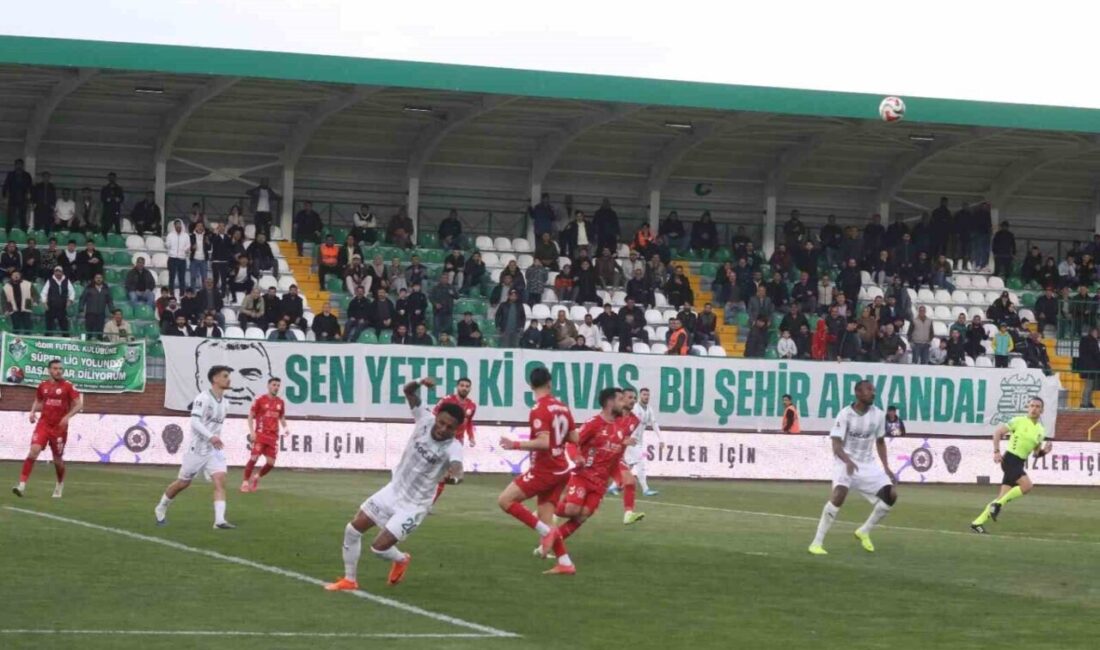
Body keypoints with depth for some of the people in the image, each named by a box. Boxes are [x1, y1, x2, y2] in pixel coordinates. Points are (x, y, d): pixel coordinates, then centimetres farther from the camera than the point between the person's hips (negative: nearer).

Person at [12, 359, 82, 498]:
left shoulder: (68, 387, -5)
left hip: (59, 427, -1)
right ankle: (22, 484, -19)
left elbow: (79, 404, -7)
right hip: (43, 424, 1)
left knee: (58, 458, 8)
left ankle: (60, 485, 35)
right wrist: (33, 412, 0)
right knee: (33, 451, -18)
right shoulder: (43, 386, 5)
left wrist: (68, 416, -21)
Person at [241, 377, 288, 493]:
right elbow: (250, 416, -1)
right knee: (254, 458, -13)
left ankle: (257, 477, 24)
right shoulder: (259, 400, -3)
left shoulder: (280, 402, 10)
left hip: (273, 436, 4)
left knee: (270, 463, -2)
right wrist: (252, 431, -12)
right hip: (260, 435, -4)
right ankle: (245, 482, -1)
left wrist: (285, 428, 3)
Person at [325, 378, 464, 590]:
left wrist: (453, 477, -71)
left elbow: (457, 471, -47)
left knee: (379, 547, -9)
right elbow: (408, 391, -7)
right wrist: (419, 383, -29)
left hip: (413, 505, -6)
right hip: (393, 490, 6)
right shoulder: (425, 420, -13)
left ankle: (401, 560, 27)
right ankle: (349, 580, 24)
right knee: (352, 529, 6)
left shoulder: (452, 448, -27)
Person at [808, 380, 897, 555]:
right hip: (845, 461, -5)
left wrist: (886, 468, 7)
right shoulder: (845, 414, -16)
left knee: (891, 494, -6)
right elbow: (836, 444, -22)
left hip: (867, 464, 5)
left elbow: (880, 442, 14)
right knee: (839, 494, -29)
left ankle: (864, 532, 17)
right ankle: (817, 542, -22)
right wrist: (848, 462, -40)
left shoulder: (878, 414, -1)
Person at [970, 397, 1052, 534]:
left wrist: (1044, 451, -3)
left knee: (1004, 496, 3)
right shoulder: (1019, 421, -5)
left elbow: (1036, 453, 19)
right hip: (1010, 459, -7)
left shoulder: (1041, 430, 13)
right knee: (1027, 485, -25)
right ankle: (998, 504, -11)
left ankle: (978, 522, 10)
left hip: (1020, 463, 7)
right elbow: (997, 432, -5)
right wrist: (996, 451, -13)